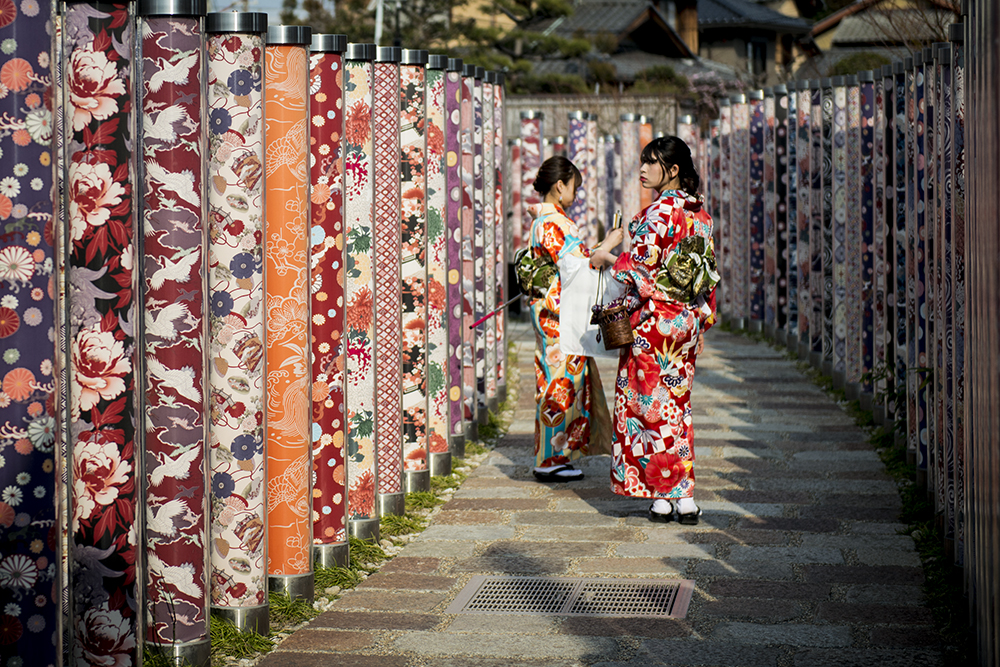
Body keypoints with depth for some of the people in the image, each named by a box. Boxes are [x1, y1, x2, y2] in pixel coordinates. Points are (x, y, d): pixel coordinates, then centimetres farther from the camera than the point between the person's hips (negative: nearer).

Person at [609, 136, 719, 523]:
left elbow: (640, 264, -17)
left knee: (652, 403, -1)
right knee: (676, 403, 11)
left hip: (655, 319, -8)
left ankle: (663, 495, 0)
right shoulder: (699, 212, 11)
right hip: (689, 318, 8)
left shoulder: (661, 210, -14)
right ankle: (684, 497, 9)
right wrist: (703, 316, 20)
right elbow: (709, 271, 14)